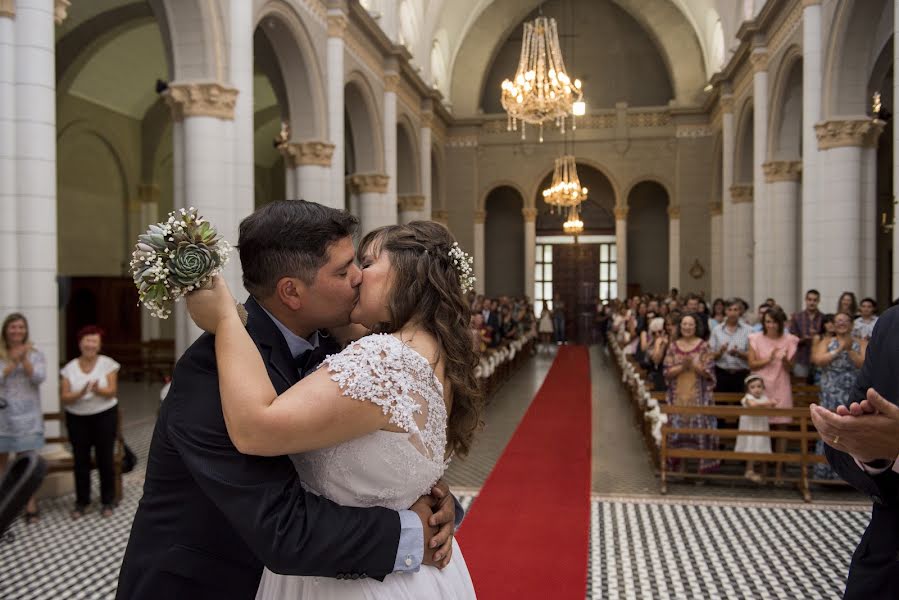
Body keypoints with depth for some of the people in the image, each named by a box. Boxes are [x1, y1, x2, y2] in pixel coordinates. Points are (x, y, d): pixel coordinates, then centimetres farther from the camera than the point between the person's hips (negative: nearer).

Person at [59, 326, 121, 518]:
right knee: (81, 460, 5)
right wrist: (80, 393, -25)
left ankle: (107, 501, 12)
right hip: (77, 419, 2)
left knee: (105, 459, 1)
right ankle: (81, 502, 18)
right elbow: (64, 398, -6)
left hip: (105, 416, -2)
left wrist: (97, 389, -33)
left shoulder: (108, 364, -5)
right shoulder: (69, 368, 0)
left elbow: (111, 392, -12)